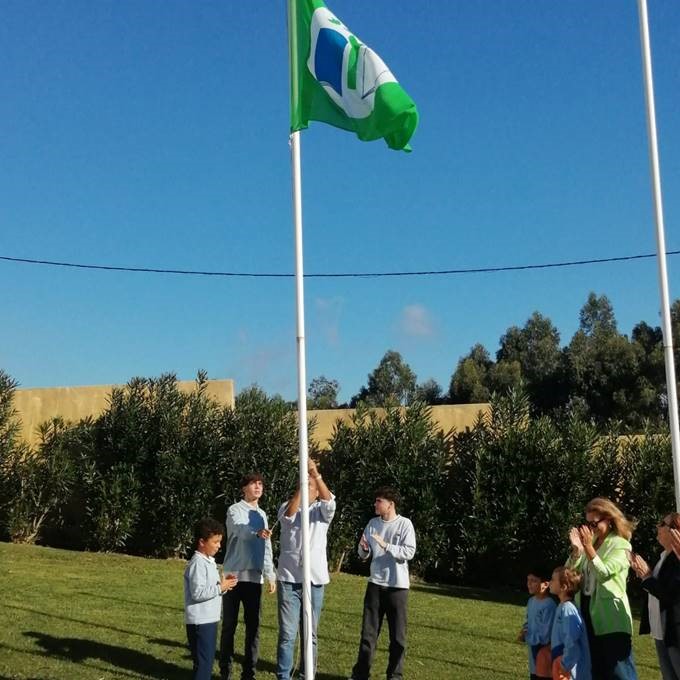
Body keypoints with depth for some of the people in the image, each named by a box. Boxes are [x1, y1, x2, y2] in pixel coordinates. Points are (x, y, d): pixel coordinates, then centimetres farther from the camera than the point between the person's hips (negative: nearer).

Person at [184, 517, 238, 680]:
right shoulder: (197, 563, -17)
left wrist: (223, 583, 4)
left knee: (208, 659, 16)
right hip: (200, 621, -10)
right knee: (203, 661, -5)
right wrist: (221, 588, -19)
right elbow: (198, 593, -24)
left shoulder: (209, 562, 14)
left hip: (210, 619, 10)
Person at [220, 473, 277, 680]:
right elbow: (240, 529, -27)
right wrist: (257, 533, -47)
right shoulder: (235, 510, -4)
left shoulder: (262, 514, 15)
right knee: (229, 625, 1)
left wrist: (271, 575, 17)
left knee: (253, 626, 5)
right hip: (235, 575, -5)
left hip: (254, 577, 5)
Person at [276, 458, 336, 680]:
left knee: (310, 634, 9)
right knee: (287, 634, -2)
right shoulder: (287, 508, 6)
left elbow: (329, 501, -15)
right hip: (289, 579, -1)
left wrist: (316, 475, -30)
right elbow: (289, 513, -18)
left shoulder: (321, 511, 7)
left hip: (314, 580, 1)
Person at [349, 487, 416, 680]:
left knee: (397, 635, 5)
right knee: (368, 631, 7)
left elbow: (409, 552, -14)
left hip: (397, 586, -4)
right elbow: (364, 555, 10)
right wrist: (363, 548, -12)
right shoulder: (372, 523, 7)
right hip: (375, 584, 4)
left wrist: (386, 545, -22)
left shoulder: (405, 524, -7)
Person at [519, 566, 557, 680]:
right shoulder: (531, 601, 4)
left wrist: (526, 637, -12)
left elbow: (545, 637, -23)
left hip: (543, 656, -8)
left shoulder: (549, 605, -23)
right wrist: (523, 632, -4)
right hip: (534, 654, 9)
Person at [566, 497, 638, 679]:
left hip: (611, 618, -7)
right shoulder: (590, 541, 8)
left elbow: (604, 574, -19)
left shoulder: (620, 545, -7)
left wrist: (588, 547, -23)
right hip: (588, 613, 7)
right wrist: (576, 549, -10)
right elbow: (570, 572, 5)